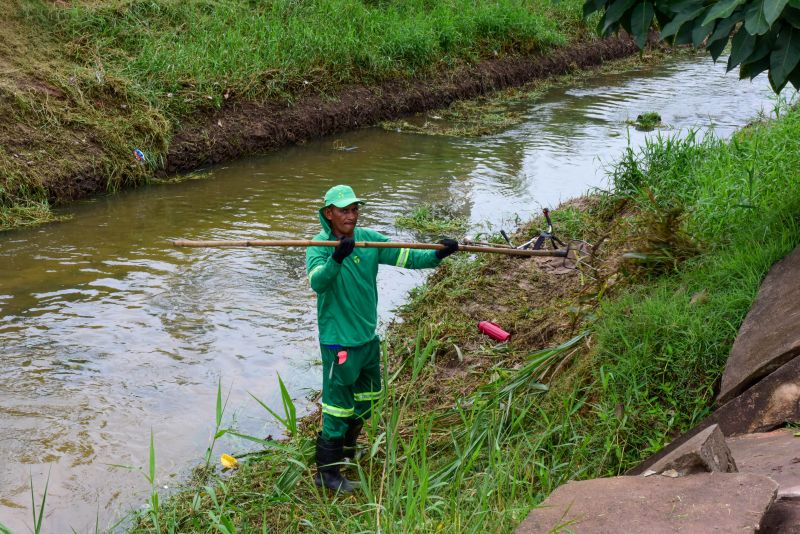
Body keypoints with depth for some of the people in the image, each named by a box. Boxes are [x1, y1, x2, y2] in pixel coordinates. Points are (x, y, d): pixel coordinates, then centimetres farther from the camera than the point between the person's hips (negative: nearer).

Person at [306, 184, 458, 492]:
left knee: (367, 398, 24)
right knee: (339, 406, -1)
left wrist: (437, 255, -14)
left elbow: (406, 257, 1)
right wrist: (336, 258, -50)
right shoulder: (319, 245, -16)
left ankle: (347, 447, 46)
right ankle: (327, 471, 13)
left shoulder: (368, 238, 0)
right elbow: (317, 282, -33)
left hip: (368, 336, 7)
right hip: (339, 340, -7)